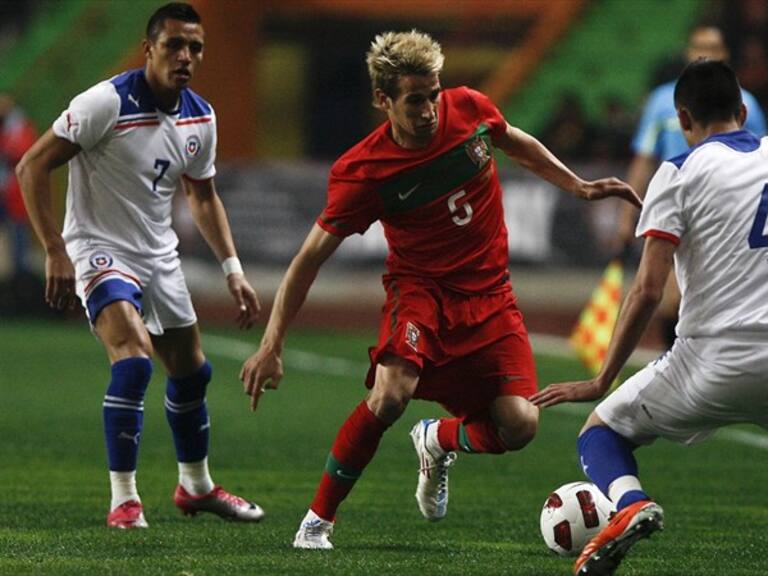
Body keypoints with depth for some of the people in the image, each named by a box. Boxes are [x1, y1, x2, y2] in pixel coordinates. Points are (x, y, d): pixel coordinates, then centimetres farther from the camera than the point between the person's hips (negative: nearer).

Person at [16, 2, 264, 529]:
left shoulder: (201, 118, 1)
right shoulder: (108, 103, -20)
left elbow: (204, 197, 17)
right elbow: (33, 166, -18)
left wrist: (233, 270, 10)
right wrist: (56, 252, -23)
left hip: (159, 255, 7)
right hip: (99, 248, -7)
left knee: (192, 371, 14)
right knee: (134, 359, -26)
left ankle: (196, 485, 37)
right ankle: (124, 499, -20)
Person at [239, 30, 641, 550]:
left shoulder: (469, 109, -9)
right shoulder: (362, 172, -19)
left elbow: (516, 143, 16)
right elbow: (311, 258, -14)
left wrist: (578, 186, 13)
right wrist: (272, 346, -20)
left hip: (490, 296, 4)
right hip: (421, 288, -4)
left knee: (518, 427, -13)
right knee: (391, 394, -33)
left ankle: (440, 441, 23)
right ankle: (319, 520, -15)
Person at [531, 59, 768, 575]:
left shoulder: (681, 172, 0)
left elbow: (647, 291, -7)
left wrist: (601, 383, -1)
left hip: (714, 360, -3)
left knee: (601, 430, 17)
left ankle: (630, 502, -15)